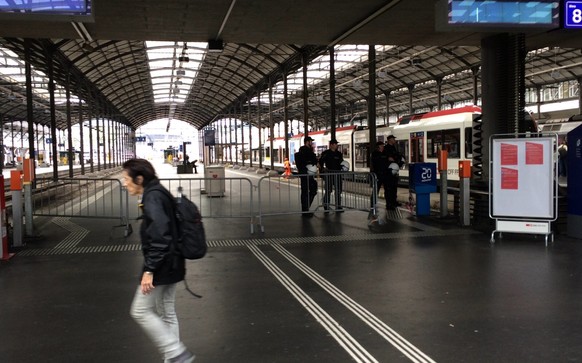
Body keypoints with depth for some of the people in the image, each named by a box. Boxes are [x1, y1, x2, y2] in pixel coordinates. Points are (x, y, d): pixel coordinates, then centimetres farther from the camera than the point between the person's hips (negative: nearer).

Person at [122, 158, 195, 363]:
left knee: (140, 311, 1)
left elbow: (159, 236, -27)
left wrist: (149, 270, -25)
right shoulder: (159, 193, 12)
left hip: (161, 266, -10)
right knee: (167, 313, 15)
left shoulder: (152, 197, -18)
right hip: (171, 264, 10)